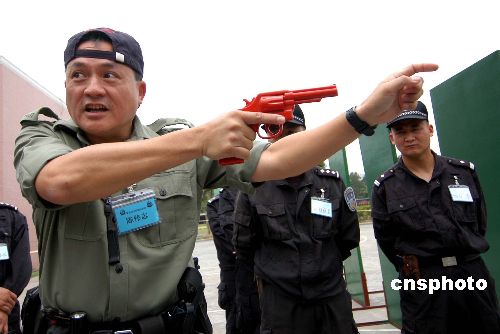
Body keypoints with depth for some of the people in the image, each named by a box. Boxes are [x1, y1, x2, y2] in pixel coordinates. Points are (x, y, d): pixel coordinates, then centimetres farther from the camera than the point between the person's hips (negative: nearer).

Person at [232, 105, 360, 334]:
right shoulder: (253, 188, -8)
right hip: (279, 303, -2)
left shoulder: (332, 183, -1)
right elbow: (244, 246, 1)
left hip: (333, 297, 2)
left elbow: (348, 237, 9)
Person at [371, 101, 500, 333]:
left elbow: (480, 223, 13)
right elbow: (385, 240, 2)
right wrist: (411, 268, 5)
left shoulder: (465, 171, 4)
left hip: (474, 275, 3)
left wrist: (465, 256, 12)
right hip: (421, 286, -3)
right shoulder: (384, 187, -4)